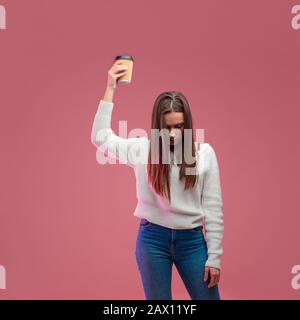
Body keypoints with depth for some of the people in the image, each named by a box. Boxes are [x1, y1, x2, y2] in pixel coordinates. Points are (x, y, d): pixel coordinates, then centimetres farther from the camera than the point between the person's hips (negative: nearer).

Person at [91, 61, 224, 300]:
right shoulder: (142, 149, 0)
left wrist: (214, 256, -2)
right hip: (153, 238, 1)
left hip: (192, 239, 0)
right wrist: (110, 89, 4)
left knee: (209, 297, 4)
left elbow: (213, 208, -1)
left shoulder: (204, 153, -3)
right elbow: (100, 137, 5)